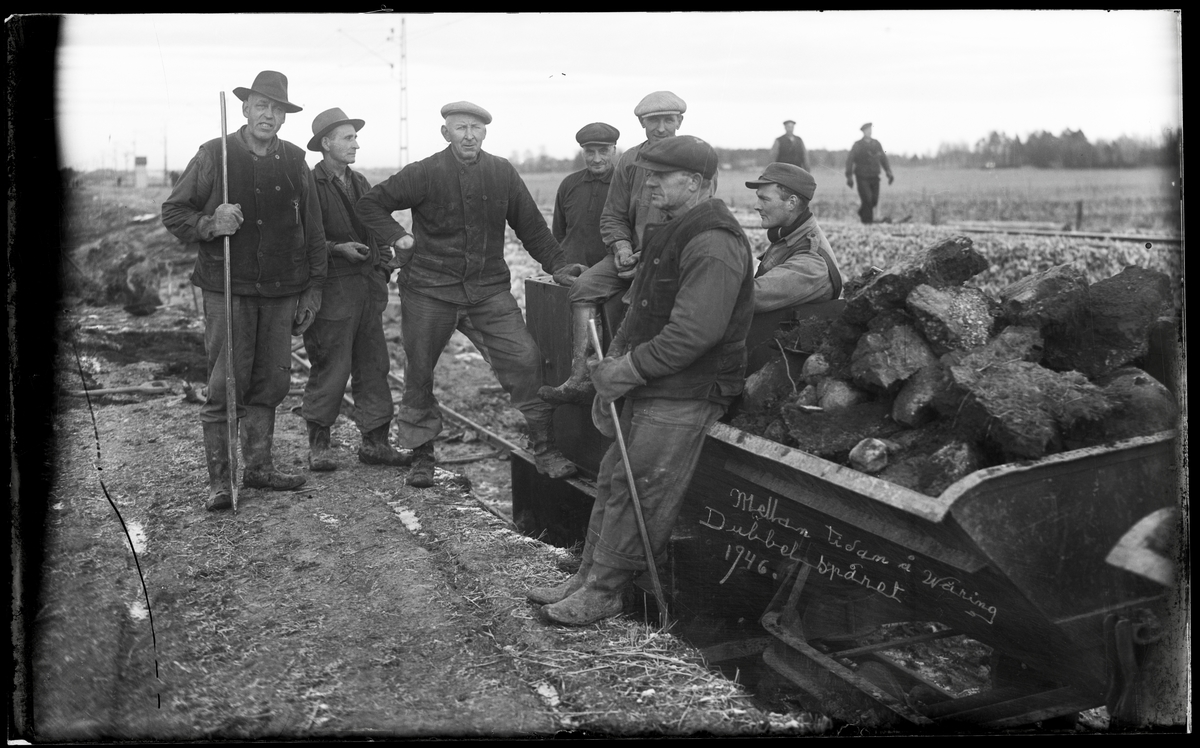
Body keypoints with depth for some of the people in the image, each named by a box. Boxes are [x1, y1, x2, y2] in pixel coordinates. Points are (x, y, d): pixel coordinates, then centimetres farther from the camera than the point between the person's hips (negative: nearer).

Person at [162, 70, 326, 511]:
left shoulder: (294, 162, 9)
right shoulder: (214, 155, -1)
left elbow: (312, 229, 14)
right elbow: (172, 212, 3)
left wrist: (312, 288, 11)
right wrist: (209, 225, -18)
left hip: (280, 292, 4)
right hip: (228, 289, -3)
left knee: (271, 383, 8)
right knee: (226, 384, -5)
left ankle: (259, 466, 21)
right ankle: (219, 479, 2)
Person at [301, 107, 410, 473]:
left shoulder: (360, 183, 16)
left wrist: (383, 265, 10)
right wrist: (337, 248, -20)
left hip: (368, 288, 7)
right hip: (332, 289, -7)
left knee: (374, 367, 7)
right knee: (331, 368, -2)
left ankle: (375, 443, 14)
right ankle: (319, 444, 11)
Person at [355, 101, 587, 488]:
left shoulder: (502, 173, 3)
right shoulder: (424, 174, -6)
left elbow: (531, 226, 10)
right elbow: (369, 203, 1)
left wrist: (557, 266, 7)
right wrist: (397, 237, -9)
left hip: (489, 288, 1)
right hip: (430, 290, -1)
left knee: (524, 358, -12)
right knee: (419, 374, 6)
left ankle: (545, 449, -3)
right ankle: (422, 456, 24)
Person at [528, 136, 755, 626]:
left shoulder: (713, 245, -20)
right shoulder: (670, 231, 15)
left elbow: (694, 332, -28)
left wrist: (629, 369, -20)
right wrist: (615, 356, 7)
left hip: (684, 396, -10)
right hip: (648, 385, 10)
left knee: (636, 492, -4)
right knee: (612, 479, 13)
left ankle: (602, 594, 7)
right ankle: (588, 578, 23)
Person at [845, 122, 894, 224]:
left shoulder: (876, 144, 8)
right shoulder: (858, 145, -2)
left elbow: (883, 159, 14)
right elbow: (849, 161, -2)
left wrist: (889, 173, 7)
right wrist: (849, 177, -6)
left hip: (874, 177, 4)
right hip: (862, 178, -4)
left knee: (874, 201, 3)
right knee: (867, 200, -12)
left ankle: (862, 212, 31)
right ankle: (867, 220, -2)